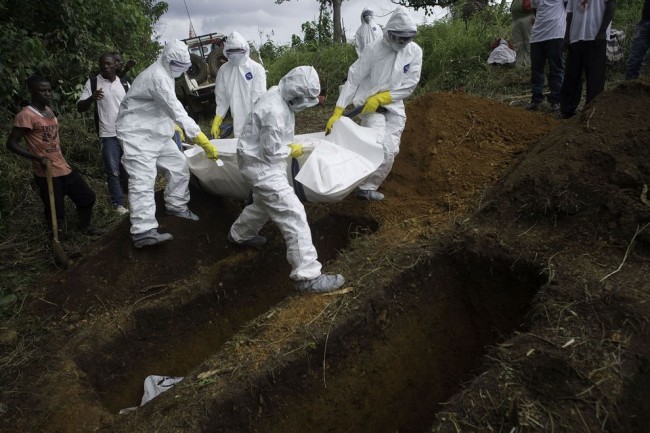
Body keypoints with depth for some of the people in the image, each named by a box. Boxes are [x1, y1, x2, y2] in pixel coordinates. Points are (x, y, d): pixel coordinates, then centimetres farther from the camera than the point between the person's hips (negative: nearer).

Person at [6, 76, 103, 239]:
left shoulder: (48, 110, 10)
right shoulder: (26, 115, -15)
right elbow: (11, 144, -15)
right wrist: (38, 158, -24)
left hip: (64, 167, 8)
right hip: (47, 173, -8)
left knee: (87, 196, 14)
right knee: (55, 211, 2)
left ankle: (85, 227, 34)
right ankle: (58, 238, 22)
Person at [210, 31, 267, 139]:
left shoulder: (257, 69, -4)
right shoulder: (224, 70, 6)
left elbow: (259, 98, -9)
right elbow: (222, 99, 11)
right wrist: (216, 122, 6)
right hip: (238, 123, 3)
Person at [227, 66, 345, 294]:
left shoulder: (279, 95, 1)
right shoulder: (275, 111, -30)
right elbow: (272, 151, -23)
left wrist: (289, 145, 3)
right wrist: (291, 150, -6)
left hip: (264, 161, 10)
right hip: (261, 165, -10)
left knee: (264, 204, 31)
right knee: (293, 215, -13)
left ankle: (239, 235, 55)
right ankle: (308, 277, -12)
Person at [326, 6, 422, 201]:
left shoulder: (415, 51, -6)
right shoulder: (373, 50, -15)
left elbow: (410, 84, -8)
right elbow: (353, 79, -16)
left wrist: (381, 98, -19)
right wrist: (338, 111, -23)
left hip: (395, 108, 4)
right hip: (370, 105, -4)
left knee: (390, 151, 3)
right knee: (379, 148, -22)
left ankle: (368, 187, 18)